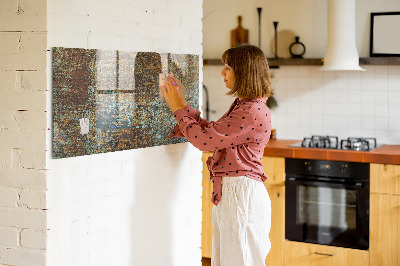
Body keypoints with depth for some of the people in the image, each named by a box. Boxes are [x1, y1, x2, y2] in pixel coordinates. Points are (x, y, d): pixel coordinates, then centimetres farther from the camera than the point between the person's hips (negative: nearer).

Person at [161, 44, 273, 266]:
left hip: (241, 193, -10)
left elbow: (204, 139, -19)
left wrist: (178, 108, -7)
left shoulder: (253, 112, -20)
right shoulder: (242, 106, 14)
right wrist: (183, 104, 15)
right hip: (228, 192, 10)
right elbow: (211, 131, 18)